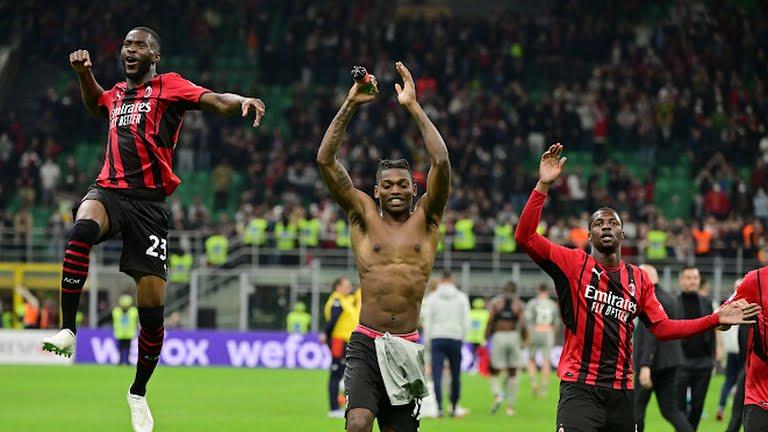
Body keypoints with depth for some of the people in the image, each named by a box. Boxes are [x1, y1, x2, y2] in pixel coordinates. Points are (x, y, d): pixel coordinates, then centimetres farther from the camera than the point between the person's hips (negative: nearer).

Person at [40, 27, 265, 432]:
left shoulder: (169, 85, 5)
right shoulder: (117, 94, 21)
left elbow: (219, 102, -9)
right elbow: (95, 103, 46)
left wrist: (243, 101, -30)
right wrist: (84, 71, 28)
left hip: (149, 201, -3)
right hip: (108, 190, 3)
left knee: (152, 304, -4)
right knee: (82, 229, -35)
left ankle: (139, 392, 15)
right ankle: (67, 331, -34)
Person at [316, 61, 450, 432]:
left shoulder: (425, 219, 8)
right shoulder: (364, 216, 7)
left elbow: (441, 161, -5)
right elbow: (325, 161, -2)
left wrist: (413, 107, -7)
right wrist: (350, 106, -7)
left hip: (406, 346, 2)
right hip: (366, 344, -2)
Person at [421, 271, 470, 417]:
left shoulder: (431, 298, 2)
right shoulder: (462, 297, 4)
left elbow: (427, 322, 1)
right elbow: (466, 321, 3)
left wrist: (427, 341, 7)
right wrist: (463, 338, 12)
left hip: (437, 339, -1)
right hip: (455, 338, 1)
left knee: (437, 374, -5)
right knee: (455, 375, 11)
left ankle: (439, 407, -18)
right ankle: (454, 407, 16)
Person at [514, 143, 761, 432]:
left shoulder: (639, 280, 14)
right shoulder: (573, 264, 0)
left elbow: (662, 327, 14)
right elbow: (525, 237, -12)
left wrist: (715, 320, 7)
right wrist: (543, 186, -19)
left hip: (622, 391, 5)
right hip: (579, 387, -5)